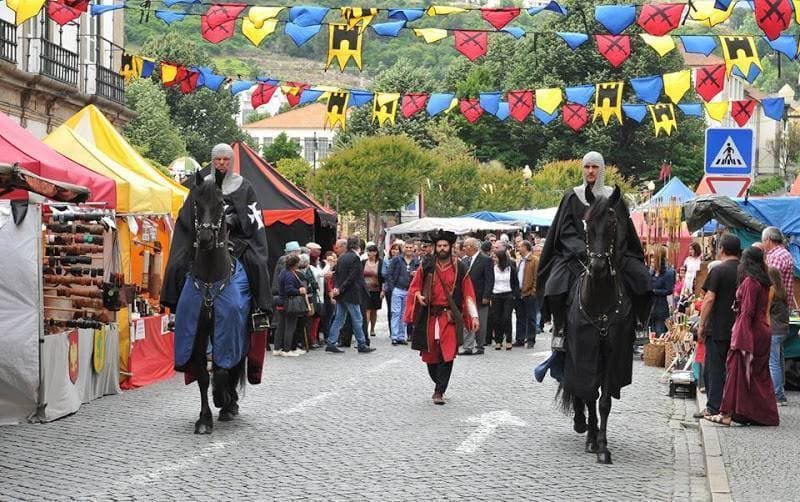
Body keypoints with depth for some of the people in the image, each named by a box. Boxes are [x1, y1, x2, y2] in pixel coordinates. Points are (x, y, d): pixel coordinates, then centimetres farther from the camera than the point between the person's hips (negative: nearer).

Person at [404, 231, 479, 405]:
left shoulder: (460, 268, 4)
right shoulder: (426, 266, 4)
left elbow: (468, 293, 5)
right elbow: (414, 287, 11)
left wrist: (474, 316, -1)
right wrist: (418, 296, -11)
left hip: (450, 316, -1)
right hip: (429, 316, 1)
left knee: (447, 355, -10)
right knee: (430, 354, 6)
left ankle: (439, 392, -5)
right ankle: (439, 384, 29)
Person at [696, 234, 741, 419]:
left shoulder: (718, 270, -10)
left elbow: (709, 299, -13)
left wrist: (702, 325, -7)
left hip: (718, 329, -5)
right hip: (739, 329, 5)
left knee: (714, 368, 0)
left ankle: (714, 407, -1)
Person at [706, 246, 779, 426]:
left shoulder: (749, 282, -15)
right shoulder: (764, 282, 10)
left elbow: (747, 312, -18)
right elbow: (764, 308, 14)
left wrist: (738, 339, -17)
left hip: (749, 331, -8)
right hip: (763, 332, 8)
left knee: (738, 371, -5)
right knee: (760, 375, 12)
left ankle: (727, 413, -4)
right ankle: (766, 415, 16)